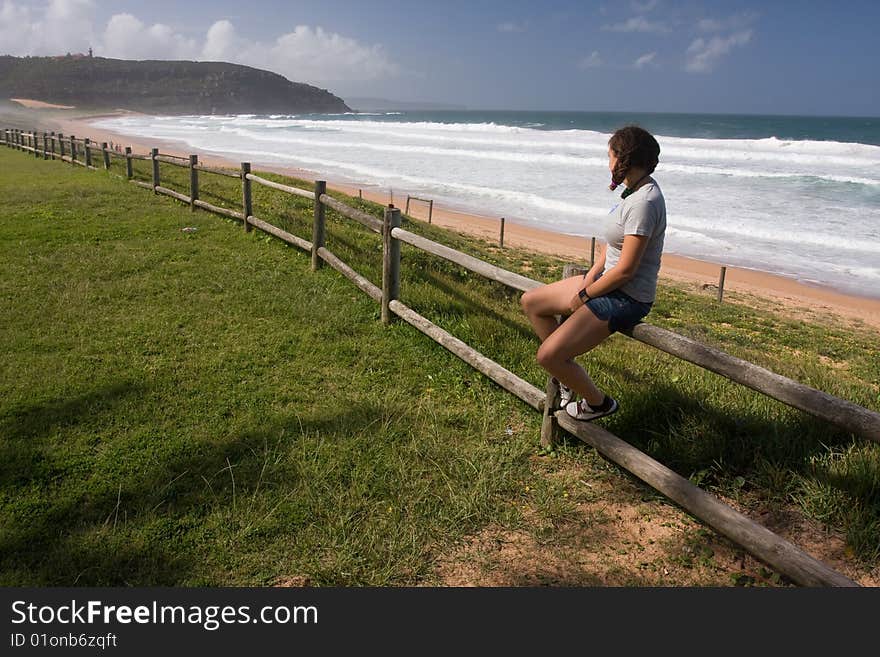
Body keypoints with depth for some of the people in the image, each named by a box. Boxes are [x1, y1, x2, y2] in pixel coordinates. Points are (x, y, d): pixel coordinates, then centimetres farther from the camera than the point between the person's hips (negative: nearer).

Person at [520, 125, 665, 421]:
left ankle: (598, 402, 10)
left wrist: (583, 295, -12)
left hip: (626, 297, -10)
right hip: (608, 281, 10)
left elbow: (625, 270, -25)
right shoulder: (635, 189, 5)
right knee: (530, 302, 15)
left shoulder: (644, 202, -25)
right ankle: (568, 373, 22)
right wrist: (589, 278, 1)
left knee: (547, 356, -16)